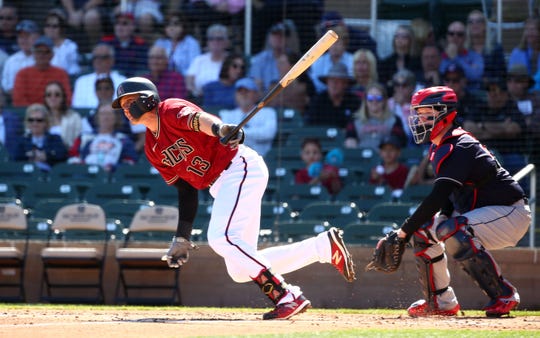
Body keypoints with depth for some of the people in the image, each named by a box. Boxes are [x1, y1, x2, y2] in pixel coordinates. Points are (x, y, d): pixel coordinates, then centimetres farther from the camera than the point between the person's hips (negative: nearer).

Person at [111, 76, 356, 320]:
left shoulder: (171, 110, -7)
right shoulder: (153, 149, 15)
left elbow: (197, 118, -31)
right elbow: (186, 190, 16)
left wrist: (219, 129, -54)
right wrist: (182, 238, 10)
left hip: (241, 167, -9)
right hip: (220, 186, 9)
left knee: (222, 237, -26)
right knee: (240, 271, 3)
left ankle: (287, 297, -24)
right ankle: (325, 245, 8)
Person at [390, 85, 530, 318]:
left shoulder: (459, 148, -23)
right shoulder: (439, 148, 9)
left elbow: (437, 198, -30)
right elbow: (447, 198, 12)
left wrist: (404, 231, -29)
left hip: (511, 213, -11)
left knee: (452, 231, -32)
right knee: (423, 229, 8)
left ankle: (503, 295, -24)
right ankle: (441, 302, 16)